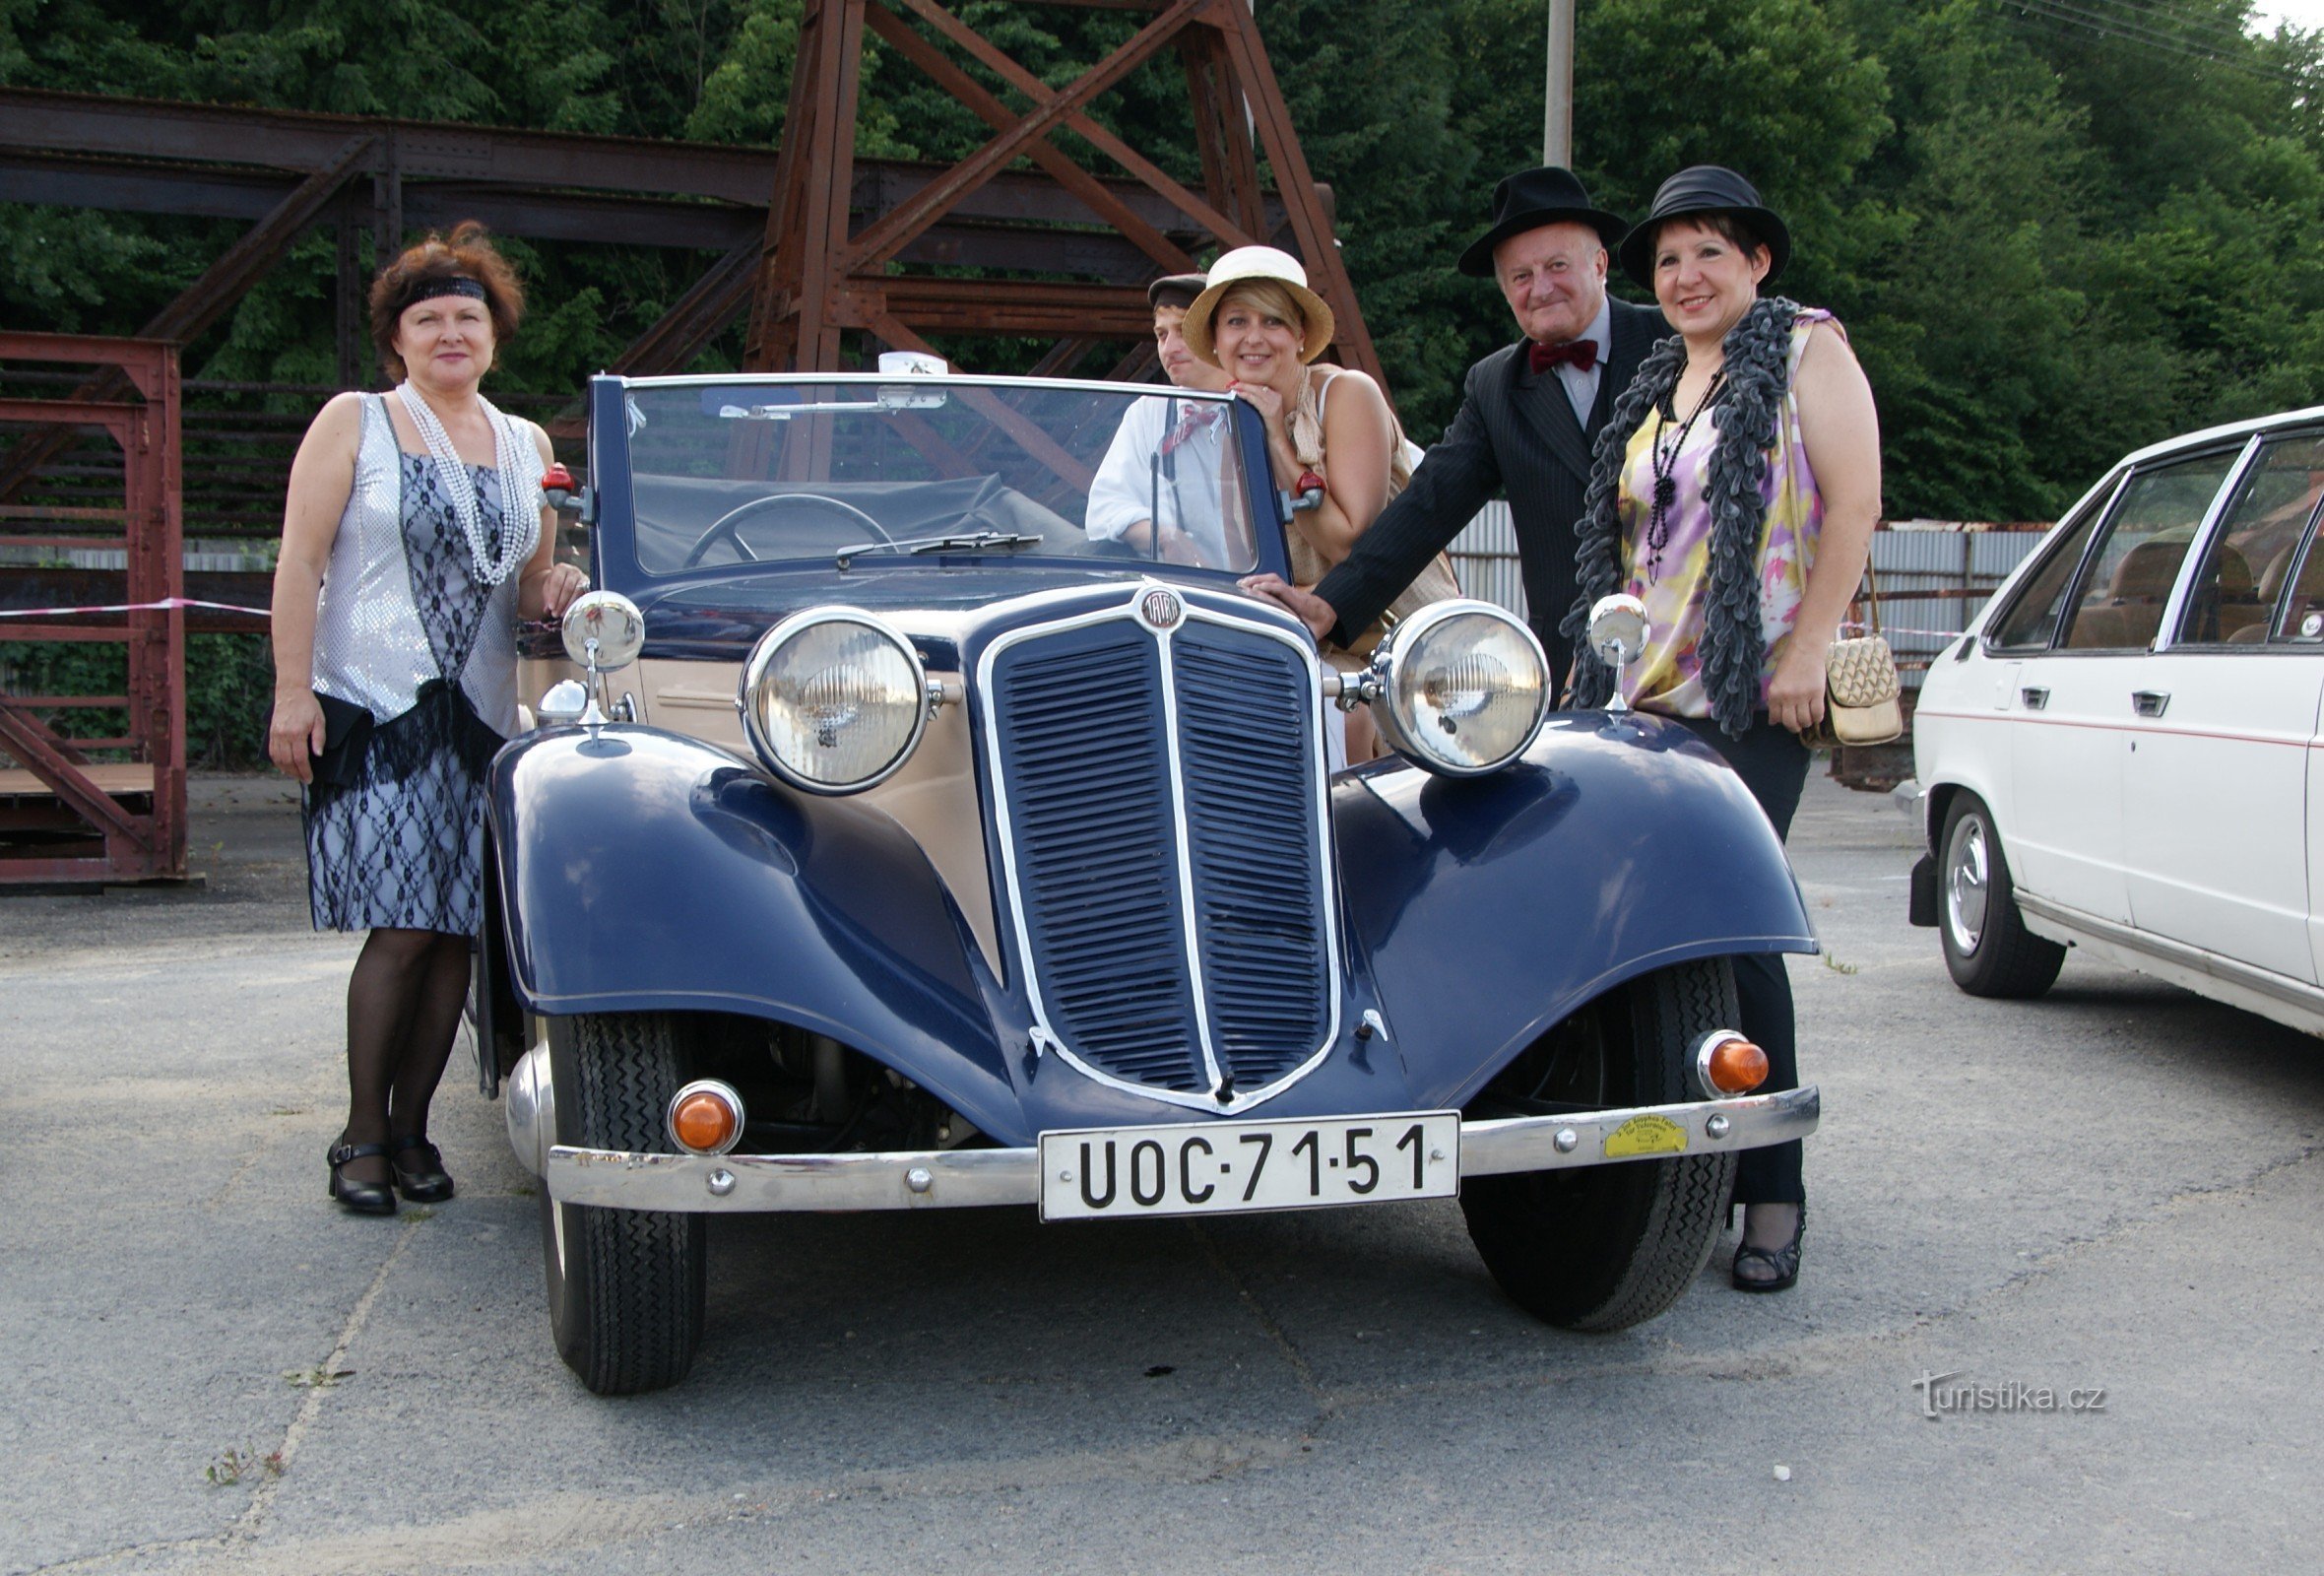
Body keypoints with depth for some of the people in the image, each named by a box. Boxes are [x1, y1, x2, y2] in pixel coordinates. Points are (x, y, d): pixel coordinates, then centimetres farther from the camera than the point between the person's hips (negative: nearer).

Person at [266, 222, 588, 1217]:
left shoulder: (527, 446, 17)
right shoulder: (352, 423, 5)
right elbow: (301, 559, -1)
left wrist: (559, 591, -3)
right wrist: (292, 691, -11)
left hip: (482, 716, 4)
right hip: (372, 708, -4)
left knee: (455, 931, 0)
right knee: (400, 929, -11)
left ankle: (411, 1129, 12)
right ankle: (361, 1140, 1)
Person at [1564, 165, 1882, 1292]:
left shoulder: (1805, 350, 2)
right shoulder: (1655, 385, 21)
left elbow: (1855, 501, -8)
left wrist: (1805, 653, -16)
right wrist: (1598, 656, 19)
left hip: (1753, 699, -6)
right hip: (1645, 693, 7)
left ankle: (1772, 1194, -4)